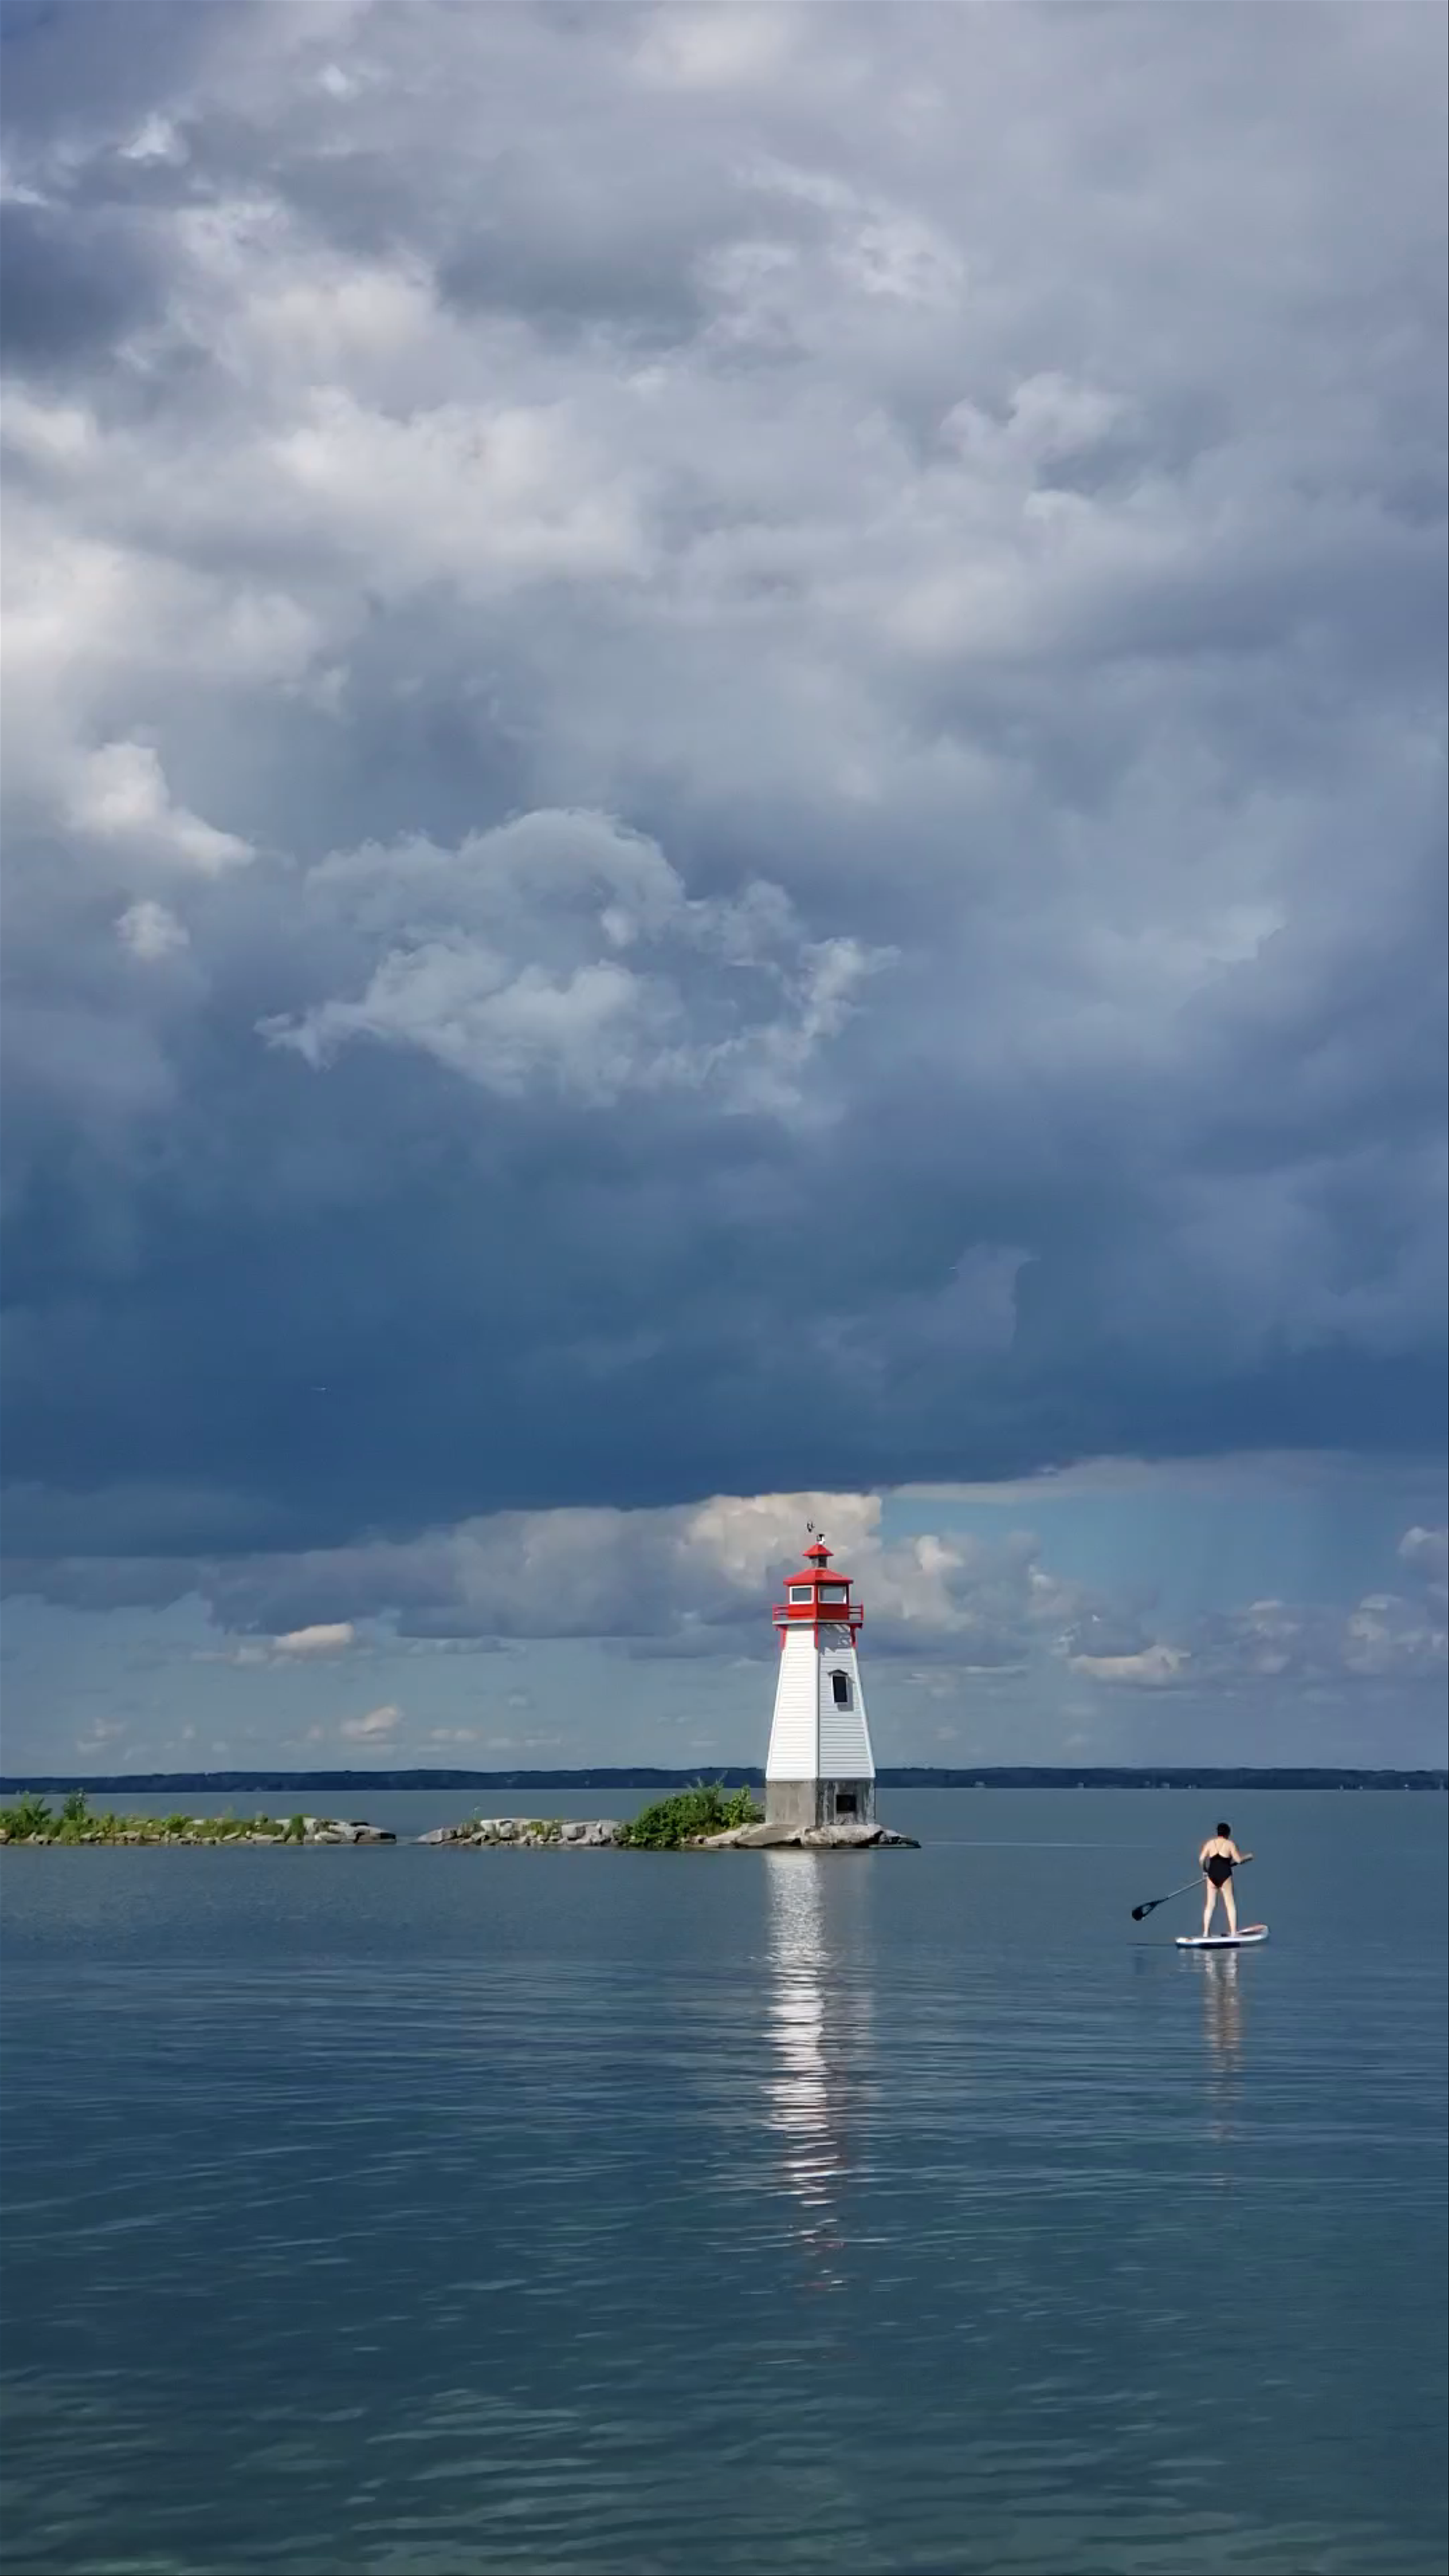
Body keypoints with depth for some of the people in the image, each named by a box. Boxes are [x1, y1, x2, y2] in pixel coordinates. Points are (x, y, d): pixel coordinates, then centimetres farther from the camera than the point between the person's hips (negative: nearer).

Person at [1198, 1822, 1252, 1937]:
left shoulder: (1210, 1843, 6)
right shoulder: (1230, 1844, -2)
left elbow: (1201, 1859, 0)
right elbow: (1238, 1860, -5)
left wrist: (1204, 1871, 16)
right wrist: (1248, 1856, 14)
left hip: (1212, 1876, 3)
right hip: (1225, 1876, -3)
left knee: (1210, 1905, 10)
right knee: (1230, 1905, 5)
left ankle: (1205, 1933, 7)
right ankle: (1234, 1932, 1)